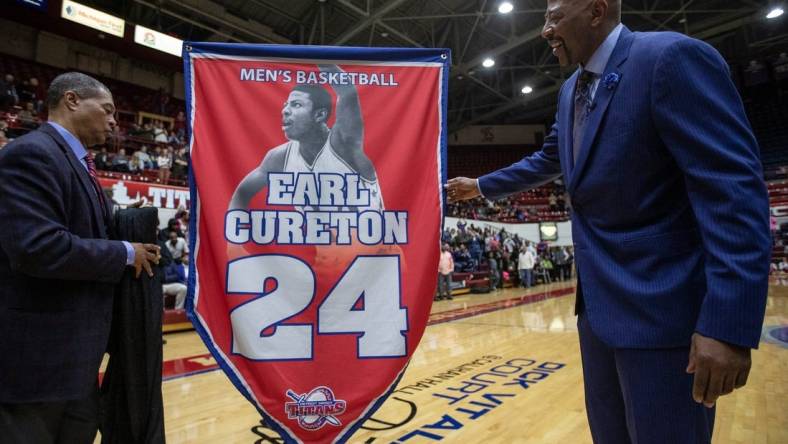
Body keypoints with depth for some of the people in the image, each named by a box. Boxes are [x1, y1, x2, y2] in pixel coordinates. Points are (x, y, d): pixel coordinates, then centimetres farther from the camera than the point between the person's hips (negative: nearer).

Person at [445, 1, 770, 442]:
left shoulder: (674, 58, -14)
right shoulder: (571, 91, 12)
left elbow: (734, 187, -21)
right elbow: (547, 161, 27)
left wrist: (727, 324, -26)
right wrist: (481, 186, 31)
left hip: (659, 310, -8)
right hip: (597, 305, 9)